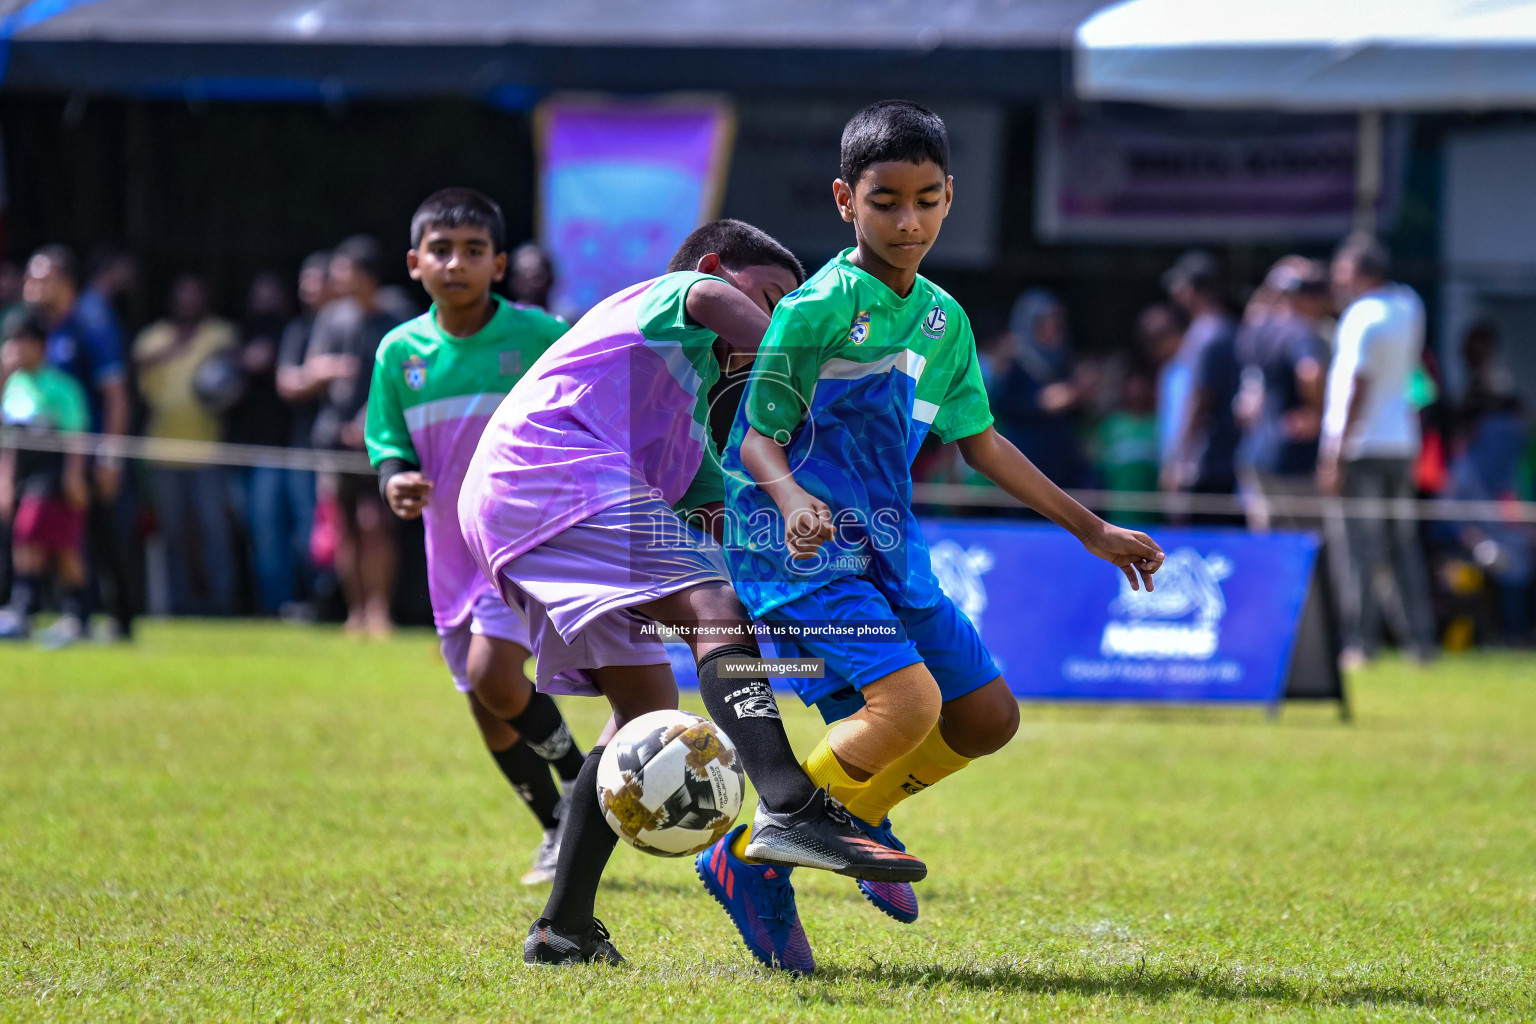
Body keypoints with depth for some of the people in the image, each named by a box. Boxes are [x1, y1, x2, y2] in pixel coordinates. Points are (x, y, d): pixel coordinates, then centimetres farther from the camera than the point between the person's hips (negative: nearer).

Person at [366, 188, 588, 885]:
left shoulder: (539, 336, -9)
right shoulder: (400, 351, 1)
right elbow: (389, 447, 7)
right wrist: (396, 482, -14)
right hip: (453, 549, 5)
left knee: (494, 676, -22)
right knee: (488, 713, 10)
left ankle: (582, 778, 2)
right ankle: (559, 832, 29)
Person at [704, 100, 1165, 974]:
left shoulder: (944, 318, 10)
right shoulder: (817, 308, -12)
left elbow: (980, 441, 19)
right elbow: (759, 436, -13)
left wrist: (1092, 529, 21)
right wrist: (792, 498, -35)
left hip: (890, 550, 8)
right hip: (802, 549, -8)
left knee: (989, 717, 6)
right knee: (907, 702, -26)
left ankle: (858, 813, 30)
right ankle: (755, 861, -11)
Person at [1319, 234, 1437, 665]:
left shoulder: (1362, 317, -12)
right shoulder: (1409, 306, 10)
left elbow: (1358, 387, -17)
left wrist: (1336, 454, -16)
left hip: (1360, 446, -8)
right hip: (1402, 443, 8)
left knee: (1356, 547, -6)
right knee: (1403, 544, 11)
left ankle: (1360, 641, -9)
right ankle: (1421, 637, 9)